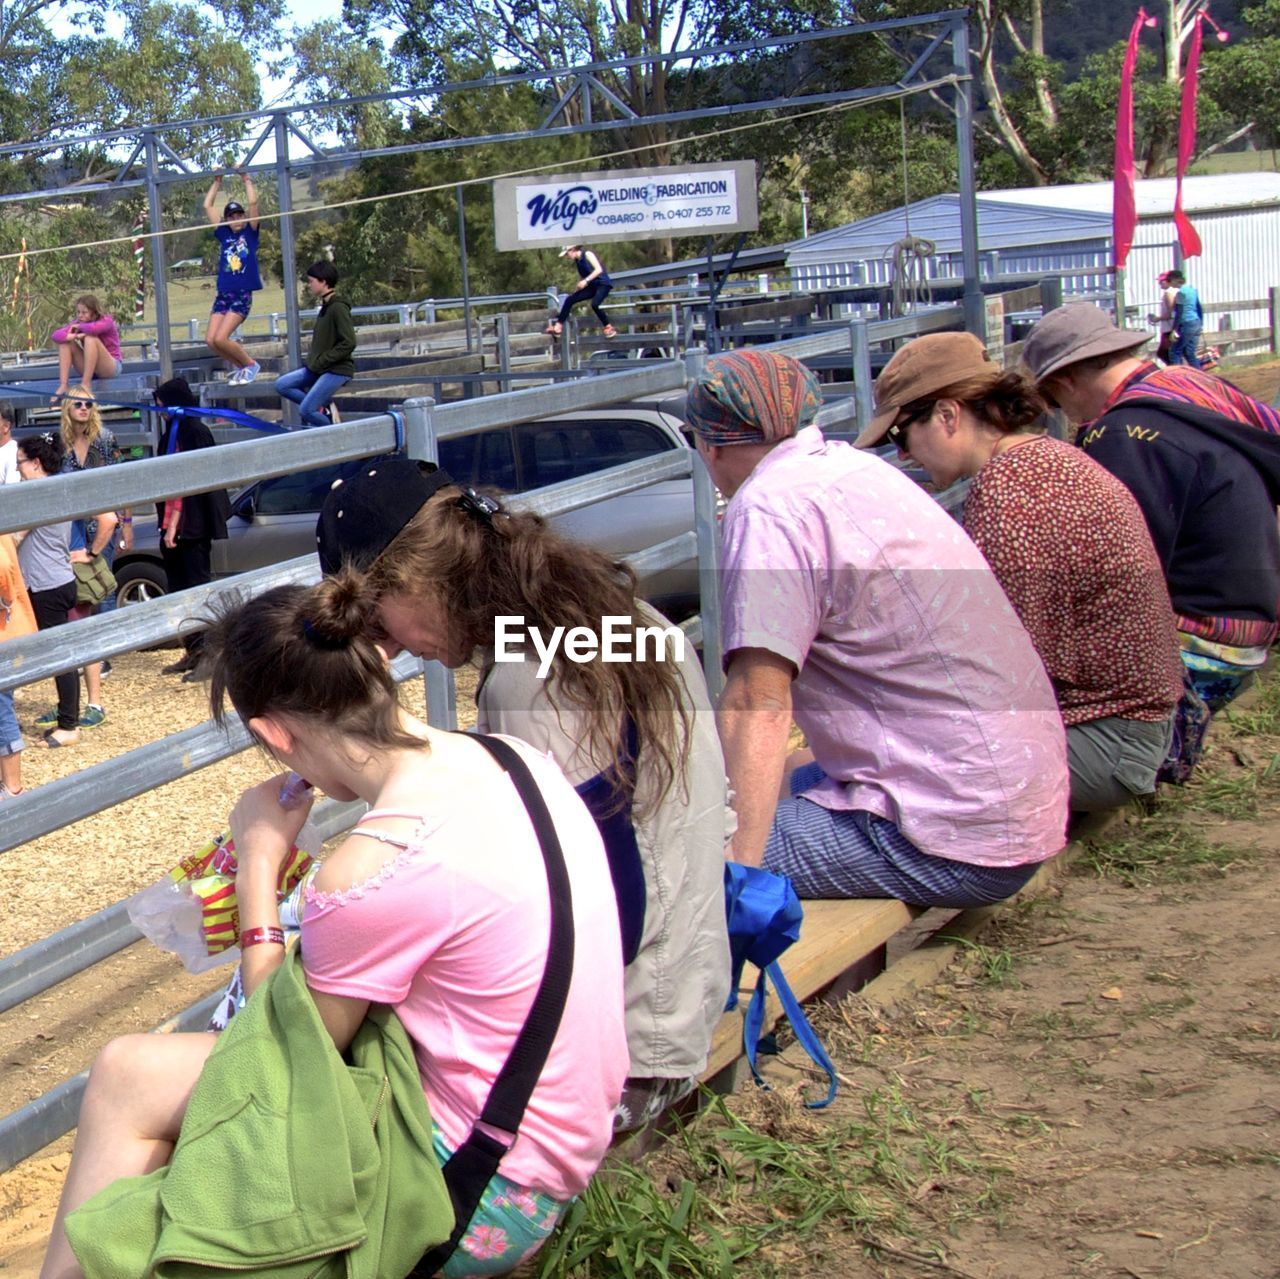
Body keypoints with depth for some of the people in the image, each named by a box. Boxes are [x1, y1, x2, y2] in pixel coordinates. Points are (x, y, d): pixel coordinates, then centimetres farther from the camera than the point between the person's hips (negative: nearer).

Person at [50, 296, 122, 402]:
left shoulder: (106, 321, -12)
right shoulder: (77, 323, 3)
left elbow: (93, 328, -36)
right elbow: (56, 335, -12)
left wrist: (79, 327, -15)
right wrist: (75, 336, -28)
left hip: (112, 367, -6)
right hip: (89, 370, 6)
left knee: (90, 338, -29)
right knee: (65, 341, -10)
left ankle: (85, 385, -30)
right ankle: (63, 385, -21)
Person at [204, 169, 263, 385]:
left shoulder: (250, 233, 5)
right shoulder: (224, 234, 14)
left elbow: (253, 202, -5)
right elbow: (208, 206, 16)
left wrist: (246, 179, 4)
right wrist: (217, 182, 20)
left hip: (242, 295, -5)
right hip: (222, 294, 5)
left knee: (220, 339, -18)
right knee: (210, 340, -6)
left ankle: (250, 365, 3)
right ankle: (241, 366, 14)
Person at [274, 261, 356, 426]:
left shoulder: (338, 308, -15)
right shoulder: (325, 307, 11)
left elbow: (348, 343, -21)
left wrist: (321, 361, -17)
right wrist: (313, 358, 6)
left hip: (337, 370, -9)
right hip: (319, 368, 9)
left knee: (305, 410, -15)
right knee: (281, 385, 2)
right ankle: (323, 407, 3)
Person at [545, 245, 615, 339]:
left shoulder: (587, 254, -12)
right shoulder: (577, 262, 10)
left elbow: (599, 269, -20)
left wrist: (586, 281, -26)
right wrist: (576, 291, 14)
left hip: (603, 284, -8)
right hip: (592, 286, 8)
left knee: (594, 304, -33)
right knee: (569, 300, -3)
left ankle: (609, 328, -16)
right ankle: (558, 327, -2)